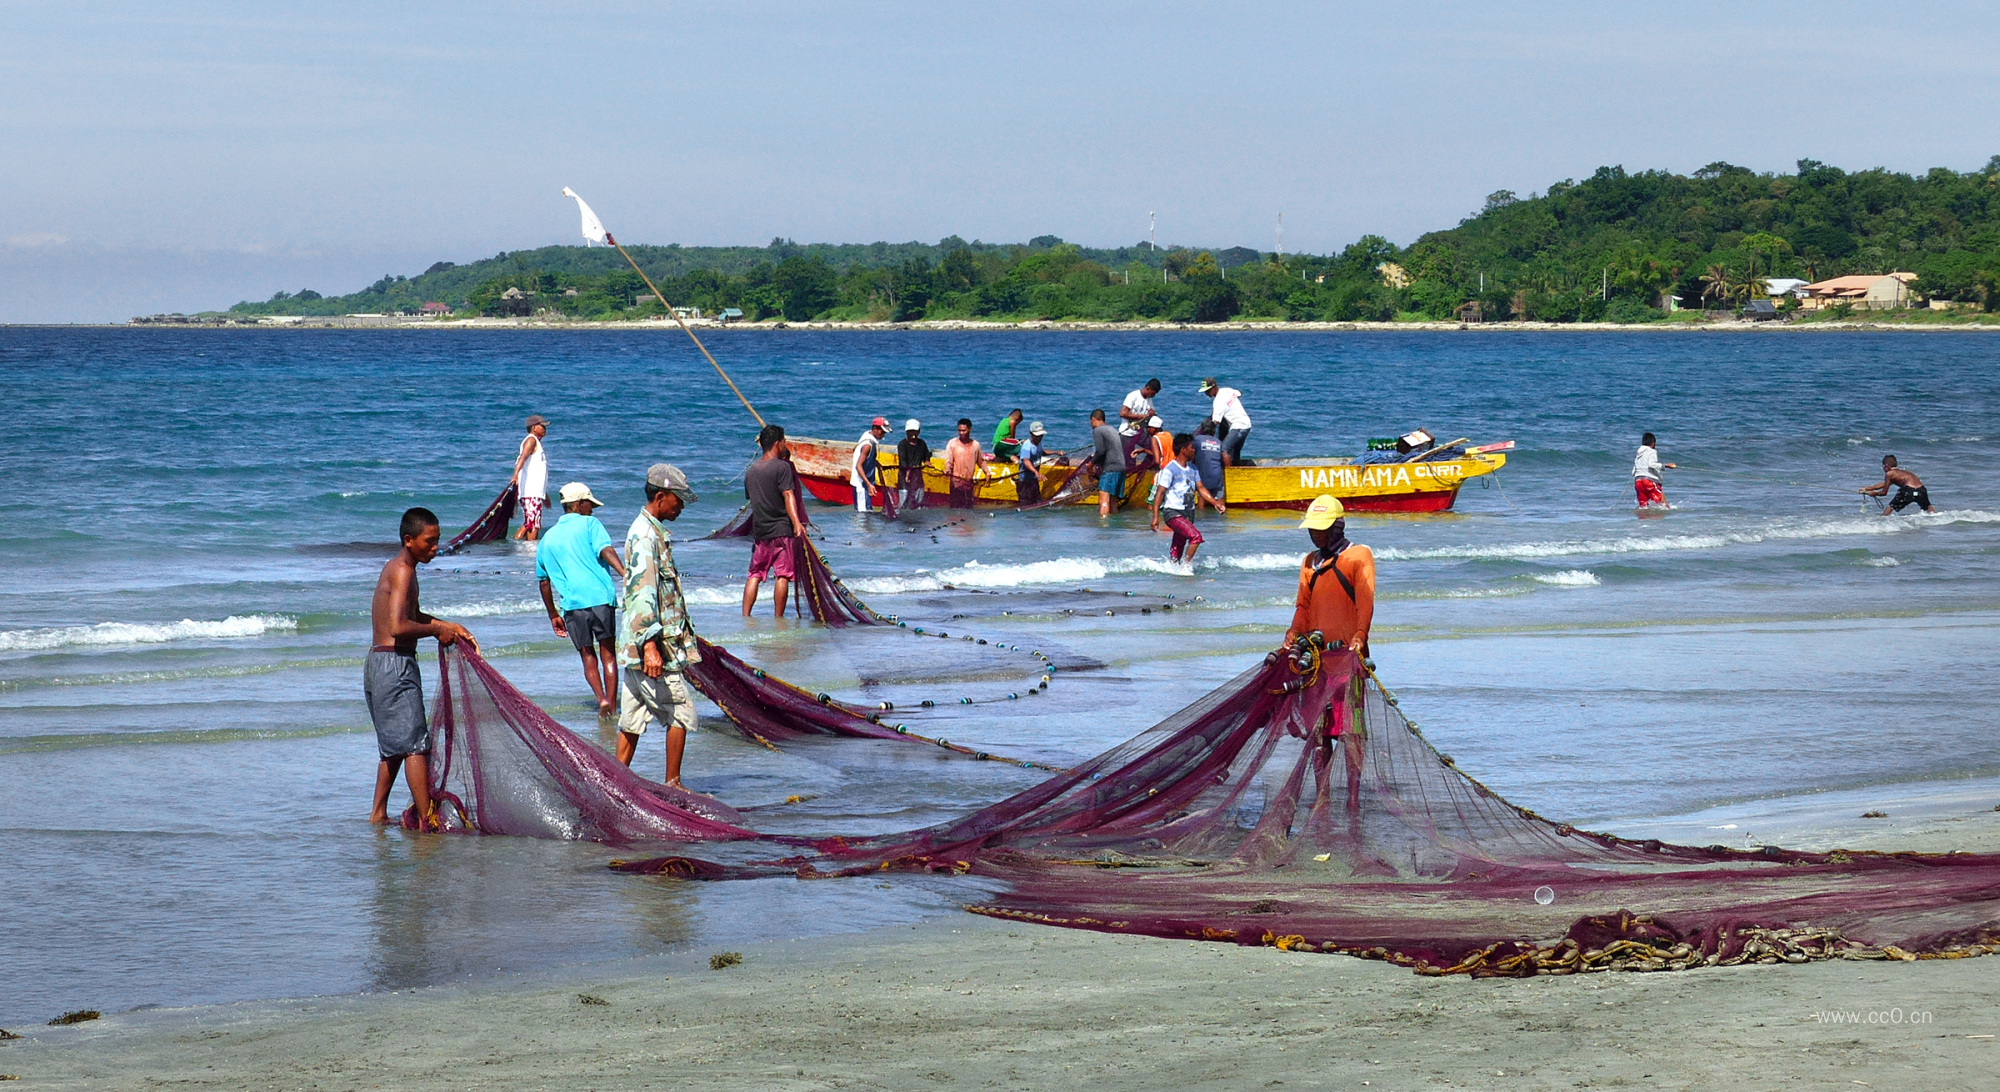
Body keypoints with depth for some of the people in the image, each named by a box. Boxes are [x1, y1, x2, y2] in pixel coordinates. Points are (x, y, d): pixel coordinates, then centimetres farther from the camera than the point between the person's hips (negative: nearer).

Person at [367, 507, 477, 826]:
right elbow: (398, 627, -24)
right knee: (415, 744, -10)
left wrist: (451, 627, 22)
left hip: (378, 663, 10)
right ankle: (427, 820, -12)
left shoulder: (395, 568, 17)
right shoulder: (402, 571, -14)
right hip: (394, 664, -10)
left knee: (394, 745, 18)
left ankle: (378, 813, 23)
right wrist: (437, 631, -11)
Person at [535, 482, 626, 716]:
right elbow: (606, 550, -14)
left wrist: (553, 616, 30)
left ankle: (602, 698, -11)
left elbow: (544, 581, 22)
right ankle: (612, 707, 5)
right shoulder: (589, 524, 5)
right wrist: (625, 574, -26)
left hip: (572, 603, 3)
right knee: (608, 655, 8)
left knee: (588, 657, 11)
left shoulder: (548, 538, 19)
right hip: (601, 598, -3)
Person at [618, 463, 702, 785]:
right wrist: (650, 644, -31)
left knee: (633, 717, 9)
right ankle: (672, 787, 1)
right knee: (681, 711, -5)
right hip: (652, 647, -10)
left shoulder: (652, 532, 18)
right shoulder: (644, 535, -15)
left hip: (637, 648, 10)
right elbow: (643, 593, -24)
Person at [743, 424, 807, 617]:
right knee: (782, 575, -2)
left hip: (759, 530, 6)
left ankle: (745, 616, 5)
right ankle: (779, 619, -2)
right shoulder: (782, 467, -8)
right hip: (781, 529, -6)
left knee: (754, 574, 10)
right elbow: (788, 496, -19)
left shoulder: (751, 470, 12)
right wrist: (797, 522, -26)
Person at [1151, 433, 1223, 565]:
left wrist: (1215, 503, 3)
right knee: (1196, 536, -25)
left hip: (1186, 513, 8)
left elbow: (1200, 488, 17)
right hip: (1173, 513, -8)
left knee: (1176, 553, 8)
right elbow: (1160, 492, -13)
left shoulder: (1192, 469, 14)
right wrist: (1155, 517, -19)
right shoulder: (1170, 469, -10)